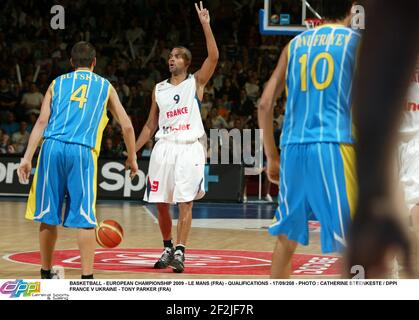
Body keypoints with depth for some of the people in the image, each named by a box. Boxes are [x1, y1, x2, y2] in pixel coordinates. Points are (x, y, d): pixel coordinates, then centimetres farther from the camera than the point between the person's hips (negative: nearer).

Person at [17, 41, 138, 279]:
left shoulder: (58, 83, 20)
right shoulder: (105, 86, 19)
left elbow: (42, 121, 8)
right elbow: (126, 125, 17)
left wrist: (27, 158, 4)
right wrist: (132, 157, 29)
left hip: (52, 147, 2)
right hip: (82, 152, -2)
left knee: (48, 216, 11)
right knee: (85, 219, -2)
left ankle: (46, 273, 21)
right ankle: (87, 277, -8)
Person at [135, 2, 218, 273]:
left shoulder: (196, 82, 3)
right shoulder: (159, 89, 14)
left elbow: (213, 57, -13)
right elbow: (151, 125, 18)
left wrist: (205, 25, -19)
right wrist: (134, 151, 10)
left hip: (189, 149, -4)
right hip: (164, 148, 4)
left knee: (185, 203, -9)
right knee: (161, 204, 5)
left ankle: (180, 252, -10)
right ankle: (168, 248, 21)